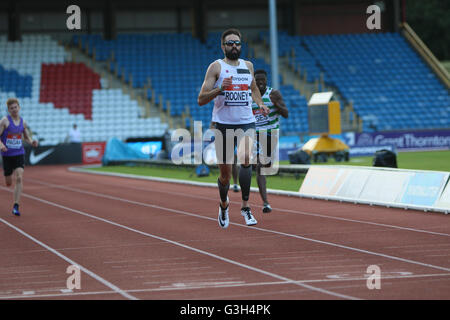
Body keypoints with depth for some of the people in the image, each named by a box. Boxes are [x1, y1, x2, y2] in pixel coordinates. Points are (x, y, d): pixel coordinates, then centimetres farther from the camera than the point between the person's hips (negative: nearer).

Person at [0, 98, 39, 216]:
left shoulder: (23, 122, 6)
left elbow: (27, 137, 19)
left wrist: (32, 142, -3)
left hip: (19, 154, 2)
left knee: (19, 178, -18)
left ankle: (16, 206, -16)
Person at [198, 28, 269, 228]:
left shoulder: (248, 66, 11)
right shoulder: (216, 67, -2)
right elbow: (201, 100, -7)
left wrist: (260, 104, 14)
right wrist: (220, 89, -23)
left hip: (246, 123, 2)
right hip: (223, 124, -2)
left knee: (245, 158, -26)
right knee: (225, 173, 5)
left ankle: (245, 206, -21)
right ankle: (224, 205, 35)